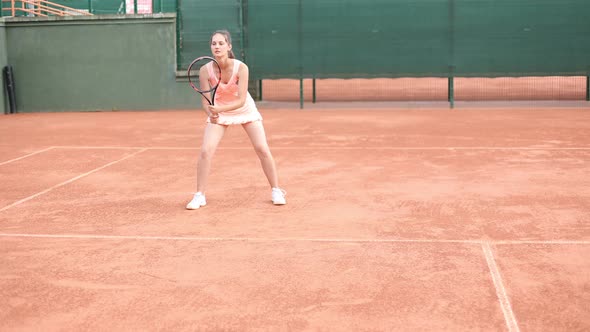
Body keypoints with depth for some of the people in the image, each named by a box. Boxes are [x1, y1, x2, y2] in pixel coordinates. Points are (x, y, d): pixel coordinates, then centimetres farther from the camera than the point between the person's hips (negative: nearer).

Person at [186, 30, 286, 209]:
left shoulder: (241, 68, -28)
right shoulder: (205, 70, -22)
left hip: (245, 110, -1)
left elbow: (241, 100, -31)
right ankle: (199, 196, 2)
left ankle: (276, 191, 11)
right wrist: (211, 112, -43)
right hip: (218, 111, 1)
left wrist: (220, 109, -46)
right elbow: (206, 101, -21)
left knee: (263, 149, -7)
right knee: (205, 151, -12)